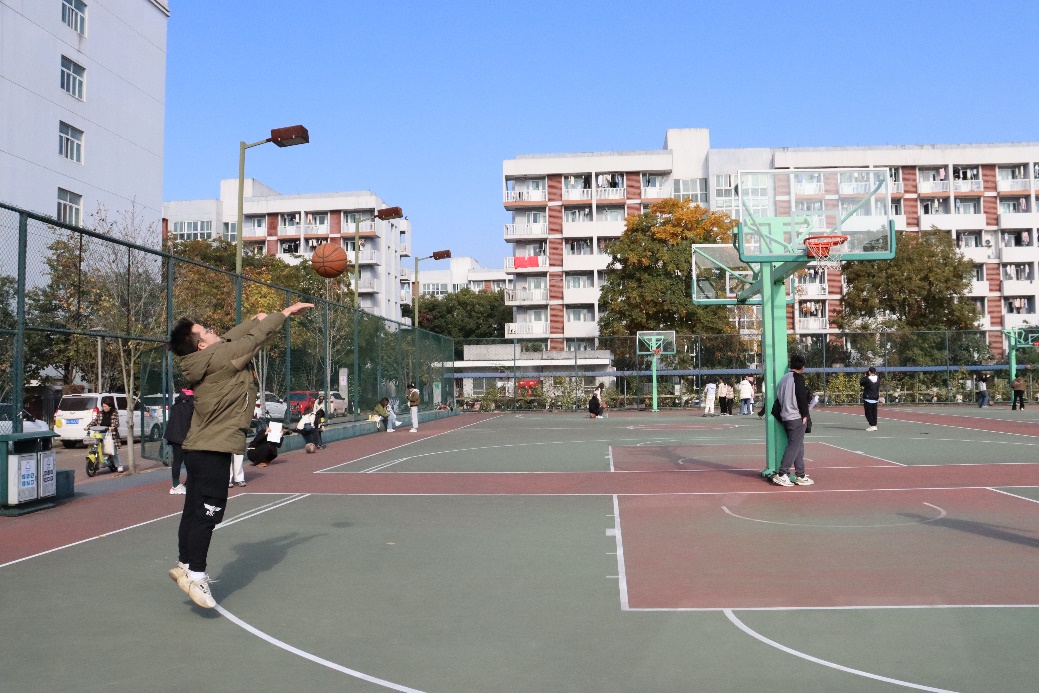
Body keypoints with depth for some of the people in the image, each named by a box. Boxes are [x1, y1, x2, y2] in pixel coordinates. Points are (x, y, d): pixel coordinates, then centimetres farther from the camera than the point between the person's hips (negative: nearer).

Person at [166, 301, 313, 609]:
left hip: (199, 449, 9)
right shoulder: (219, 357, -16)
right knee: (207, 513, -5)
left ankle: (185, 565, 23)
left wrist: (257, 318, 26)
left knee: (194, 510, 14)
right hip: (214, 451, -9)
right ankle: (195, 574, 0)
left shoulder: (204, 361, 6)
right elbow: (255, 337, -9)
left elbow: (233, 336, 20)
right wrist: (285, 312, 2)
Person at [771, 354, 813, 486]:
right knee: (794, 446, -7)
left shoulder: (784, 379, 15)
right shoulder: (798, 378, -10)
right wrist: (805, 415, -9)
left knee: (798, 446, 13)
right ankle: (781, 474, -11)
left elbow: (779, 398, 15)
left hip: (786, 417, 9)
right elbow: (802, 397, -15)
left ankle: (800, 476, 13)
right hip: (796, 417, -9)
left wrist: (778, 415, 17)